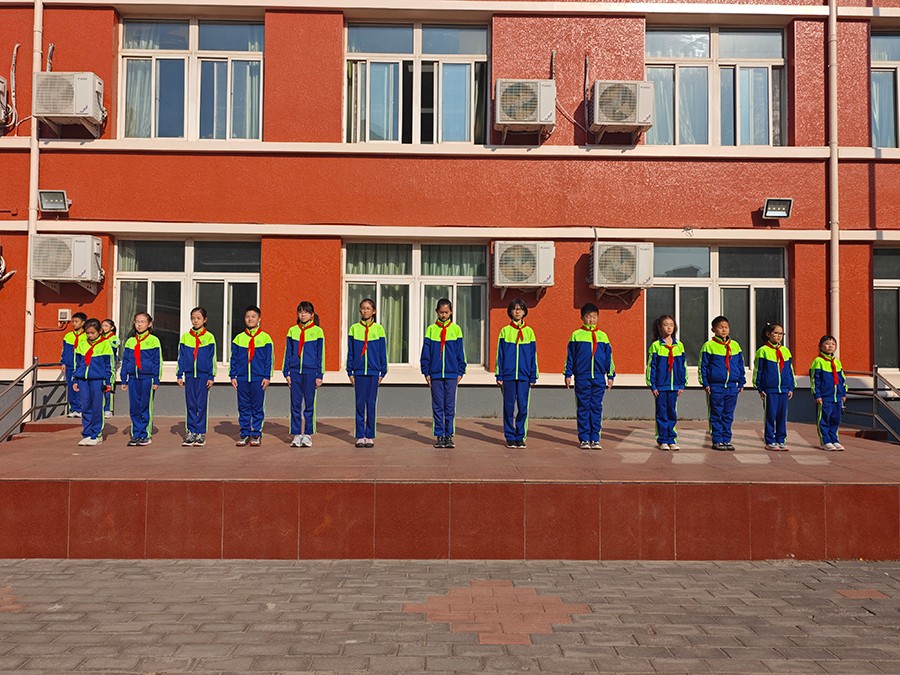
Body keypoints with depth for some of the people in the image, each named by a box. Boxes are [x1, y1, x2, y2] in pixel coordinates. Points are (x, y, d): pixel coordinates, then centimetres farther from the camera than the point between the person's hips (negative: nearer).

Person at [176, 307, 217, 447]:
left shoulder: (209, 337, 0)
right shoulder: (185, 337, 6)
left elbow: (212, 358, 1)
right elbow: (181, 357, 10)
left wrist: (211, 377, -2)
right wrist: (179, 375, 6)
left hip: (203, 376, -2)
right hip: (189, 375, 2)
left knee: (201, 405, 2)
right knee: (190, 405, 6)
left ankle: (200, 433, 8)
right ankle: (190, 432, 13)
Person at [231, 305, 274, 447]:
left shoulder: (265, 337, 2)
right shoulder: (238, 338, 8)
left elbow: (269, 359, 2)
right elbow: (233, 359, 11)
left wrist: (267, 377, -4)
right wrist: (232, 376, 4)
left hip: (259, 379, -2)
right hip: (242, 378, 2)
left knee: (257, 407, 2)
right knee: (243, 407, 7)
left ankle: (256, 434, 10)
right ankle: (245, 434, 15)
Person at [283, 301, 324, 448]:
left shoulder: (318, 331, 1)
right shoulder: (292, 331, 8)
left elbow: (320, 354, 2)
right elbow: (288, 352, 12)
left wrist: (319, 375, -2)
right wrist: (286, 372, 6)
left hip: (310, 372, -2)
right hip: (295, 371, 2)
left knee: (309, 404, 4)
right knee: (295, 404, 3)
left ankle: (307, 435, 12)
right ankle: (296, 435, 10)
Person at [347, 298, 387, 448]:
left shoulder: (378, 328, 2)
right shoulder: (354, 328, 4)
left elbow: (383, 352, 5)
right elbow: (350, 352, 7)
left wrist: (383, 372, 2)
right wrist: (350, 372, 3)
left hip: (373, 372, -1)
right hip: (359, 372, 1)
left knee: (371, 404, 4)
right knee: (360, 404, 4)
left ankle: (370, 436, 12)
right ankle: (360, 436, 11)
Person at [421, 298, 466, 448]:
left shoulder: (456, 329, 4)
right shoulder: (431, 329, 4)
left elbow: (460, 352, 6)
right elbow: (426, 352, 5)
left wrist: (460, 372, 2)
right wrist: (426, 372, 0)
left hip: (451, 374, 0)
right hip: (435, 374, 0)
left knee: (450, 405, 4)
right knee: (438, 405, 4)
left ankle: (449, 435, 11)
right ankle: (439, 436, 10)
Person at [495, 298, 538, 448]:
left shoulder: (529, 332, 7)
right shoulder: (505, 331, 4)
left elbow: (533, 355, 8)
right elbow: (500, 354, 4)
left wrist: (533, 377, 4)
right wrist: (499, 375, -1)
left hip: (524, 376, 1)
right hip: (508, 375, -1)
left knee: (523, 407, 1)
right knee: (509, 407, 3)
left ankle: (520, 437, 11)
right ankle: (510, 437, 11)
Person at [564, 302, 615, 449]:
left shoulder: (602, 336, 10)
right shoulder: (576, 335, 3)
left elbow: (609, 357, 14)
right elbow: (570, 356, 6)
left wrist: (611, 376, 12)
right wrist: (568, 374, 3)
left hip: (599, 377, 2)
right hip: (581, 377, -2)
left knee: (597, 408, 4)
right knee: (583, 407, 2)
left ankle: (595, 439, 10)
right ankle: (584, 439, 7)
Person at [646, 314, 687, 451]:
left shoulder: (679, 346, 7)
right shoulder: (655, 346, -3)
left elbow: (683, 367, 11)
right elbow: (651, 367, -2)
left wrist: (682, 384, 7)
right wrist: (652, 385, -6)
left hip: (674, 386, 3)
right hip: (660, 386, -3)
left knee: (672, 414, 7)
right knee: (662, 414, 3)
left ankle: (671, 440, 16)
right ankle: (662, 441, 10)